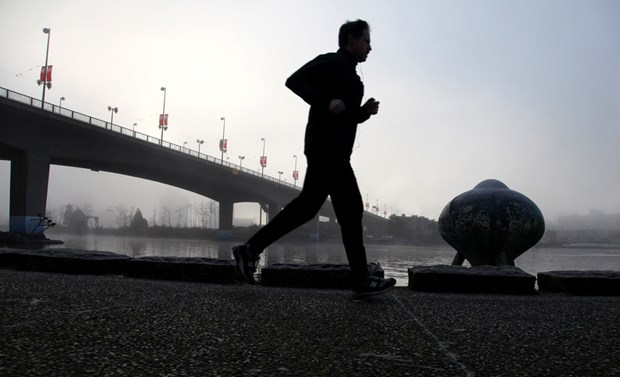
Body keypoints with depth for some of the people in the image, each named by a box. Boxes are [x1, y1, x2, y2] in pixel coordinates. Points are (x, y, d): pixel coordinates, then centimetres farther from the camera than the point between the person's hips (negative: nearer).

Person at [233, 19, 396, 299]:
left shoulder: (349, 75, 27)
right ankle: (362, 281, -1)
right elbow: (294, 81, -12)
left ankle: (250, 250, 12)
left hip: (332, 149, 10)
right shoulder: (331, 61, -1)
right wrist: (326, 101, -23)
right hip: (326, 147, -10)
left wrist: (365, 111, 9)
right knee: (350, 209, -8)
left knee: (306, 206, 8)